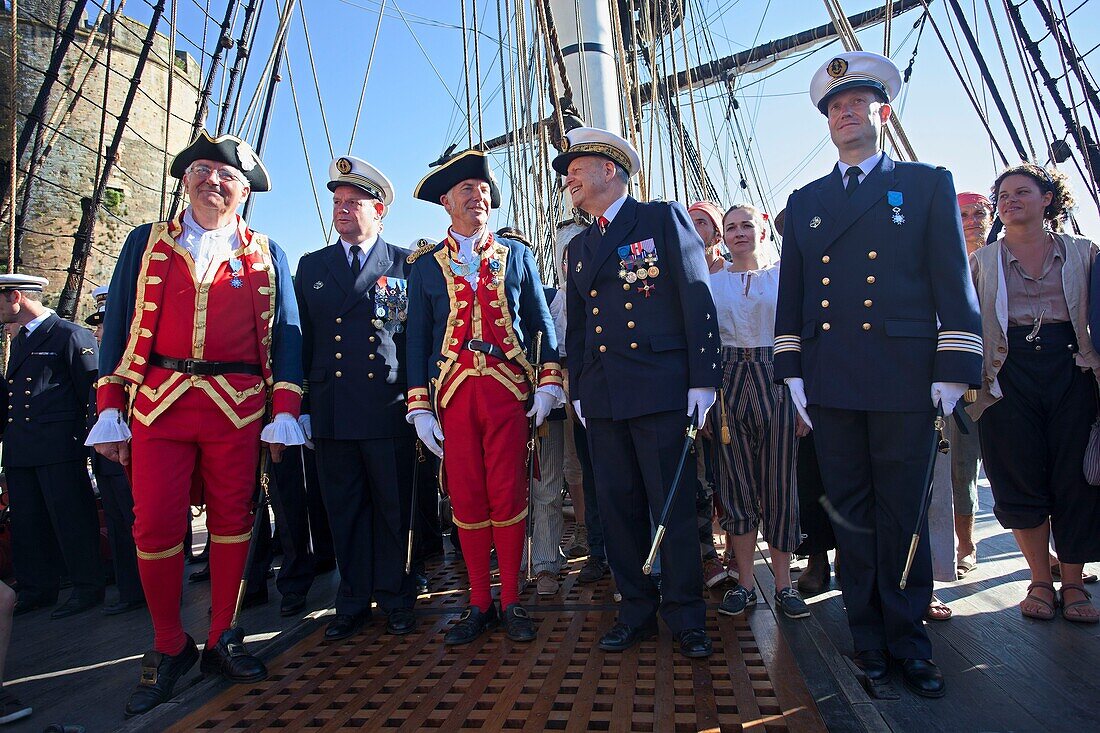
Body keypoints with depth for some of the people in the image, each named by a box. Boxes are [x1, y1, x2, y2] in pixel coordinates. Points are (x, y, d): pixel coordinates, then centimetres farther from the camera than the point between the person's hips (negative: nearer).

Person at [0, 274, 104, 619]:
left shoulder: (71, 335, -6)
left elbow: (92, 390, -9)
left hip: (59, 448, -8)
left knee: (71, 519, -2)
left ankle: (88, 588, 7)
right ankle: (37, 590, 22)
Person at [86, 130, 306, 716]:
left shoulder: (265, 255, 10)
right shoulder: (146, 244, 13)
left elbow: (286, 334, 6)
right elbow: (117, 327, 9)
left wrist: (284, 412, -2)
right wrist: (110, 409, 1)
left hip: (238, 406, 0)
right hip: (159, 403, 1)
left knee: (232, 520, 5)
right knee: (155, 524, -1)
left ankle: (222, 641, 21)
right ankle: (168, 647, 19)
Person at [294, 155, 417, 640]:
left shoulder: (405, 266, 5)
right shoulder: (312, 267, 14)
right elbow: (301, 340, 13)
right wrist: (299, 406, 8)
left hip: (388, 411, -3)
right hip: (330, 413, 3)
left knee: (393, 510, 5)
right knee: (344, 512, 10)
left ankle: (395, 600, 20)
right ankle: (353, 601, 24)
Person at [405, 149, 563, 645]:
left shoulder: (516, 255, 12)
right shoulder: (426, 264, 11)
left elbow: (541, 321, 11)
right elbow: (418, 338, 8)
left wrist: (549, 381, -1)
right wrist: (419, 407, 1)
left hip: (509, 387, 0)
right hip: (453, 391, 1)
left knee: (509, 494, 0)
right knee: (466, 497, 4)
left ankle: (511, 603, 15)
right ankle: (480, 604, 18)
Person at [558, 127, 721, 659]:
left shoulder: (664, 218, 3)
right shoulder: (579, 247, 20)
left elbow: (697, 298, -4)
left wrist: (702, 379, -9)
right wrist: (577, 390, 14)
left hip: (660, 389, -5)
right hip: (601, 396, 6)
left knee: (672, 505, 0)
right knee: (617, 504, 8)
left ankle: (685, 617, 16)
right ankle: (636, 610, 23)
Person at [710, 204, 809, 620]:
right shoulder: (712, 282, 11)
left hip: (776, 382, -1)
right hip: (727, 380, 1)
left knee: (779, 484, 2)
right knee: (736, 484, 4)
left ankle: (784, 584, 15)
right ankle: (745, 583, 15)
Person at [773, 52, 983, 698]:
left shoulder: (928, 184, 9)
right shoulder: (804, 202, 16)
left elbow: (954, 283, 2)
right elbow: (791, 294, 13)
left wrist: (954, 371, -6)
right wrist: (791, 370, 6)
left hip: (904, 380, -2)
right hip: (830, 385, 3)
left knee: (902, 515, 4)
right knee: (851, 513, 9)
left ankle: (906, 637, 19)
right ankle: (869, 634, 22)